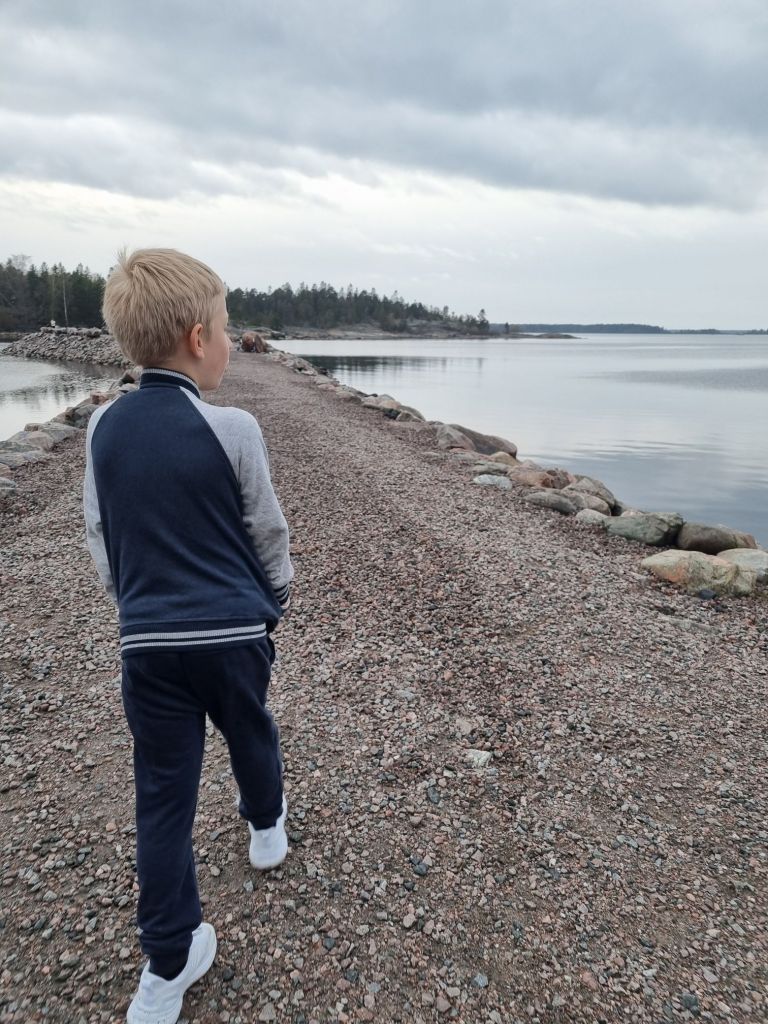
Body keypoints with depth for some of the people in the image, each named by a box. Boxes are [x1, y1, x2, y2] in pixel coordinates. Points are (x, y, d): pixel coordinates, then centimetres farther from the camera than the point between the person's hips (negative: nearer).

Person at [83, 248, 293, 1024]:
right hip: (233, 630, -2)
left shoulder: (104, 428, -1)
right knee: (250, 735, 26)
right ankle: (266, 827, 54)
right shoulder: (230, 430, -14)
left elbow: (100, 538, 7)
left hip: (147, 641, 3)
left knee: (163, 794, 11)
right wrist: (277, 598, 13)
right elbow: (267, 531, -5)